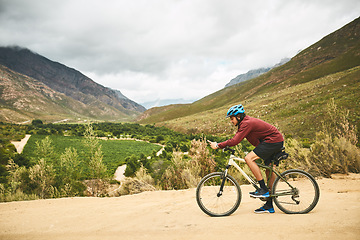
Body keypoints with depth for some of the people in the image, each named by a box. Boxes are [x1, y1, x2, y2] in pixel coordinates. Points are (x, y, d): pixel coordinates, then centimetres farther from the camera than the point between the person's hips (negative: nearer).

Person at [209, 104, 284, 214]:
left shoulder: (247, 123, -19)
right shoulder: (245, 122, 12)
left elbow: (235, 141, -25)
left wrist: (218, 145, -19)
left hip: (273, 141, -11)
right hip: (277, 142, 11)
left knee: (249, 158, -19)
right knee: (270, 172, 10)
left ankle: (263, 189, -14)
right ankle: (269, 206, 15)